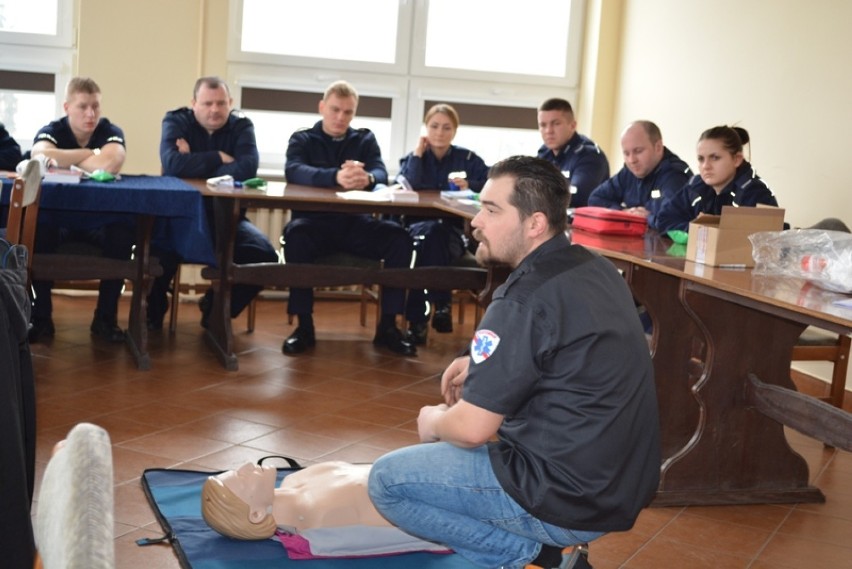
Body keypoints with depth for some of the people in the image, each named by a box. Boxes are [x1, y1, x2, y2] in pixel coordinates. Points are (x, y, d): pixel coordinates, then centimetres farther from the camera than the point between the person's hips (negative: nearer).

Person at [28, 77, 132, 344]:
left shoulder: (111, 132, -4)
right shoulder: (51, 131, -2)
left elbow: (110, 165, -28)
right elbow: (40, 156, -28)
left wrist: (65, 160, -14)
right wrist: (91, 154, -20)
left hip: (100, 219, 0)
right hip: (57, 216, 0)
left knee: (124, 231, -31)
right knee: (36, 230, -32)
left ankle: (106, 317, -16)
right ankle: (41, 317, -17)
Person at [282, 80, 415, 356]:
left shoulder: (365, 139, 14)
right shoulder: (302, 139, 6)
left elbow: (381, 173, -5)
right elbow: (294, 171, -17)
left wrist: (367, 178, -32)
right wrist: (336, 177, -37)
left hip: (355, 223, 3)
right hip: (315, 222, -2)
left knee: (400, 238, -23)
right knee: (295, 234, -36)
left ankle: (388, 325, -14)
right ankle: (304, 325, -25)